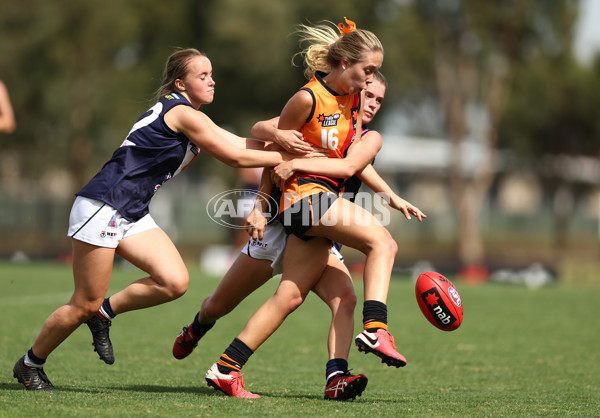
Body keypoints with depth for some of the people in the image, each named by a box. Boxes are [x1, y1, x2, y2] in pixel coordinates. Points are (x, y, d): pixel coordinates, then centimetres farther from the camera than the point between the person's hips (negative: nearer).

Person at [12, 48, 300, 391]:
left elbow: (241, 143, 11)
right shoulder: (183, 113, -13)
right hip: (102, 206, -9)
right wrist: (286, 157, -4)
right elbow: (235, 157, -11)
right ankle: (30, 365, 15)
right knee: (85, 305, -5)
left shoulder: (194, 119, 18)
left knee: (175, 282, -9)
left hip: (132, 215, 9)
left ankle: (104, 312, 11)